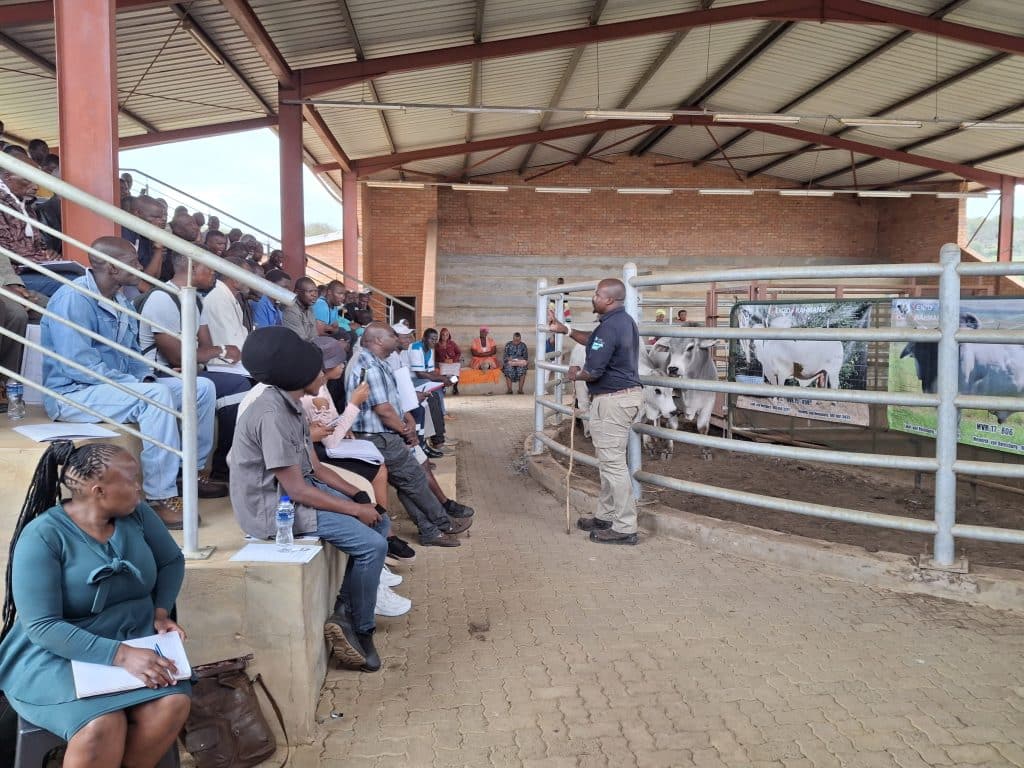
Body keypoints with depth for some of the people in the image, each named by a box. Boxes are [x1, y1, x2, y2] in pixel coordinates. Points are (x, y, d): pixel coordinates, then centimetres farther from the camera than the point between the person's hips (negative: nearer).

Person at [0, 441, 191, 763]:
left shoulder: (136, 513, -2)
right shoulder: (42, 536, -18)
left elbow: (172, 561, 11)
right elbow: (42, 626, -22)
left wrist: (161, 613, -7)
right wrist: (121, 655, -31)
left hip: (137, 638, 4)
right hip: (57, 652, -4)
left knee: (173, 704, -25)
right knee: (102, 727, -33)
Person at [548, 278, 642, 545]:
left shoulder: (609, 327, -20)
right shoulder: (625, 321, 14)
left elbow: (593, 371, -21)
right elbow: (594, 341, 28)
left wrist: (575, 374, 0)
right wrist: (564, 330, 24)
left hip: (611, 401, -11)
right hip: (628, 393, 11)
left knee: (613, 463, -5)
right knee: (610, 461, 18)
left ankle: (625, 528, 0)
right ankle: (606, 516, 28)